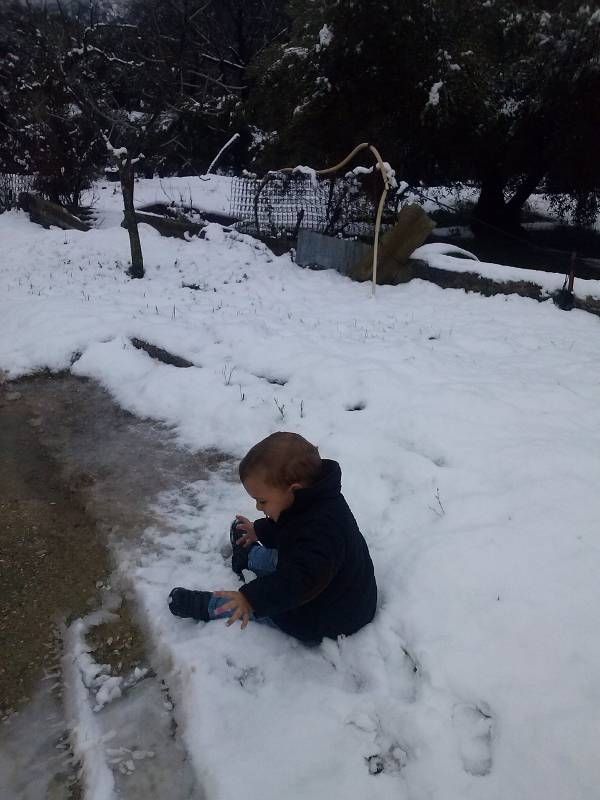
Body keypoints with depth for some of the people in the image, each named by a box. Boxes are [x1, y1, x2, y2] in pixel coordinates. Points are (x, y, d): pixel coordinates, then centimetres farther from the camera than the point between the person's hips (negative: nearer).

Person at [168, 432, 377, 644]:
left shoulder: (322, 527, -41)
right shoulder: (312, 503, -9)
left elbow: (300, 579, -47)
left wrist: (252, 598, -49)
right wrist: (260, 530, 21)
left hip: (327, 618, -9)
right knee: (268, 557, 22)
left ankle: (207, 606, 14)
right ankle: (248, 556, 52)